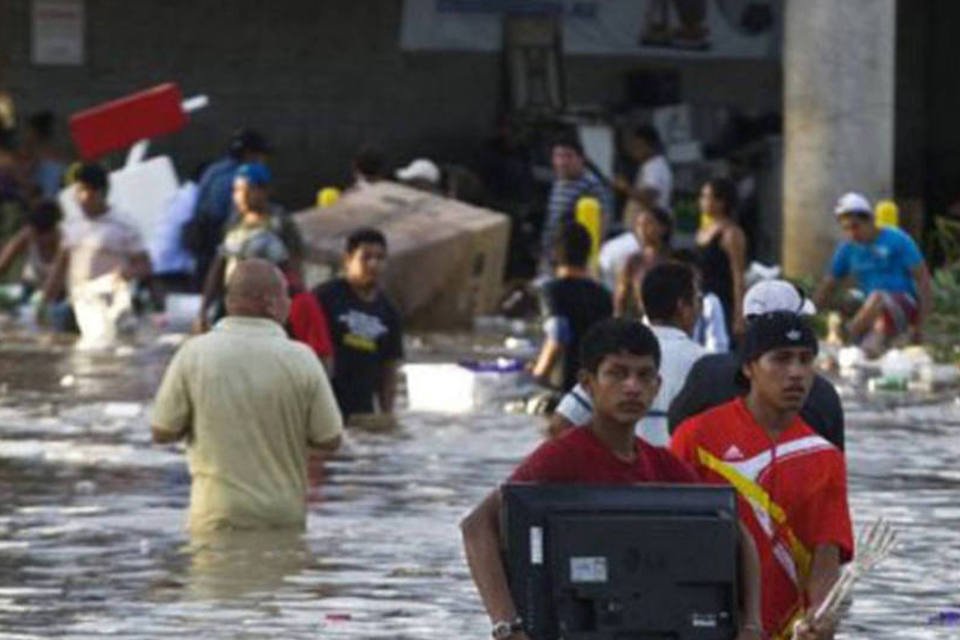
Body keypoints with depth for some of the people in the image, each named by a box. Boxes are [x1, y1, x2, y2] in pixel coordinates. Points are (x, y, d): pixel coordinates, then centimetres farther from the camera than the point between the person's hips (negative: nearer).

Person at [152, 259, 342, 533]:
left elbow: (162, 432, -1)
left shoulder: (194, 353, -5)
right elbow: (329, 440, -1)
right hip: (284, 518, 0)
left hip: (216, 519, 0)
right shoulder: (300, 358, -7)